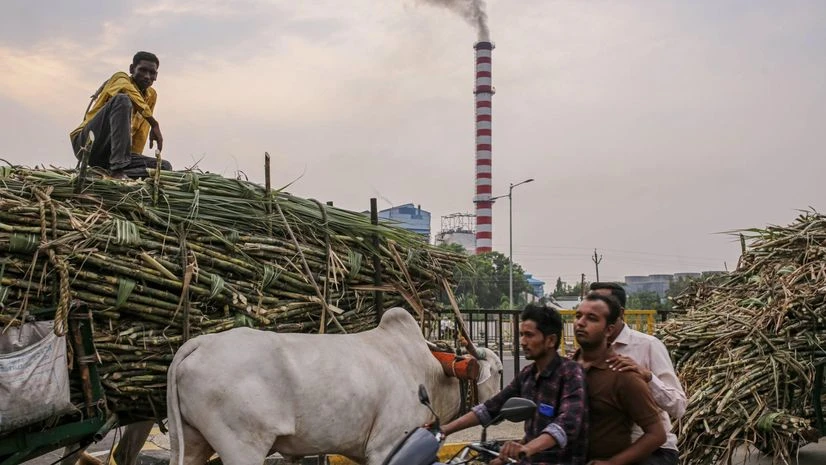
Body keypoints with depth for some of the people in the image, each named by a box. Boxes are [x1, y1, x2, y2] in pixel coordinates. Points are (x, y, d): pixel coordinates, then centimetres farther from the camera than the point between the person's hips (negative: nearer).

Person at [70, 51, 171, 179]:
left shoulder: (151, 95, 18)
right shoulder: (121, 78, 0)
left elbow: (141, 133, 13)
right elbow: (130, 93, -26)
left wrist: (136, 158, 3)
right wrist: (154, 124, -31)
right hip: (88, 142, -6)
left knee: (165, 167, -11)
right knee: (122, 100, -30)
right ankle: (118, 168, -39)